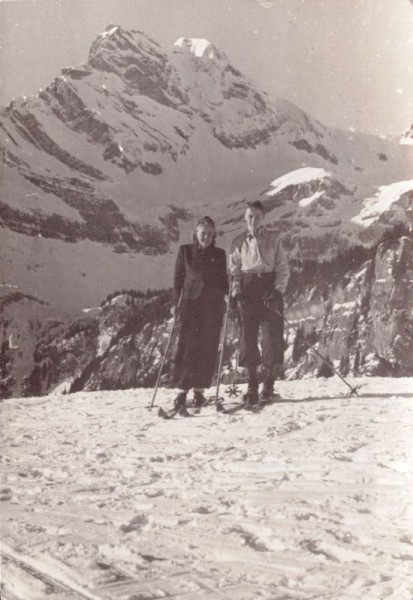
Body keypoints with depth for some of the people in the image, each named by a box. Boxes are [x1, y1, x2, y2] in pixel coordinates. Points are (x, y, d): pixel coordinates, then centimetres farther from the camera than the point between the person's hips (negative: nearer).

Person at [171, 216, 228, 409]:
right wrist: (175, 303, -1)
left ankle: (199, 389, 8)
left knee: (208, 348, -1)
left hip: (213, 305, 1)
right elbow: (178, 278, 7)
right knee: (187, 346, -8)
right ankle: (182, 389, -2)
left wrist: (227, 298, -2)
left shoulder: (219, 254, 10)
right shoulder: (185, 251, 7)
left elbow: (223, 280, 13)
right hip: (190, 302, -1)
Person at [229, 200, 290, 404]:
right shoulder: (239, 242, 9)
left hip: (270, 289, -1)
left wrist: (278, 290, -10)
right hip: (248, 290, 1)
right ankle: (252, 385, 3)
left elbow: (283, 268, 3)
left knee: (273, 336, -4)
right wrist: (235, 292, -6)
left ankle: (269, 382, 11)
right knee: (248, 335, -4)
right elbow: (234, 271, 10)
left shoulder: (273, 238, 6)